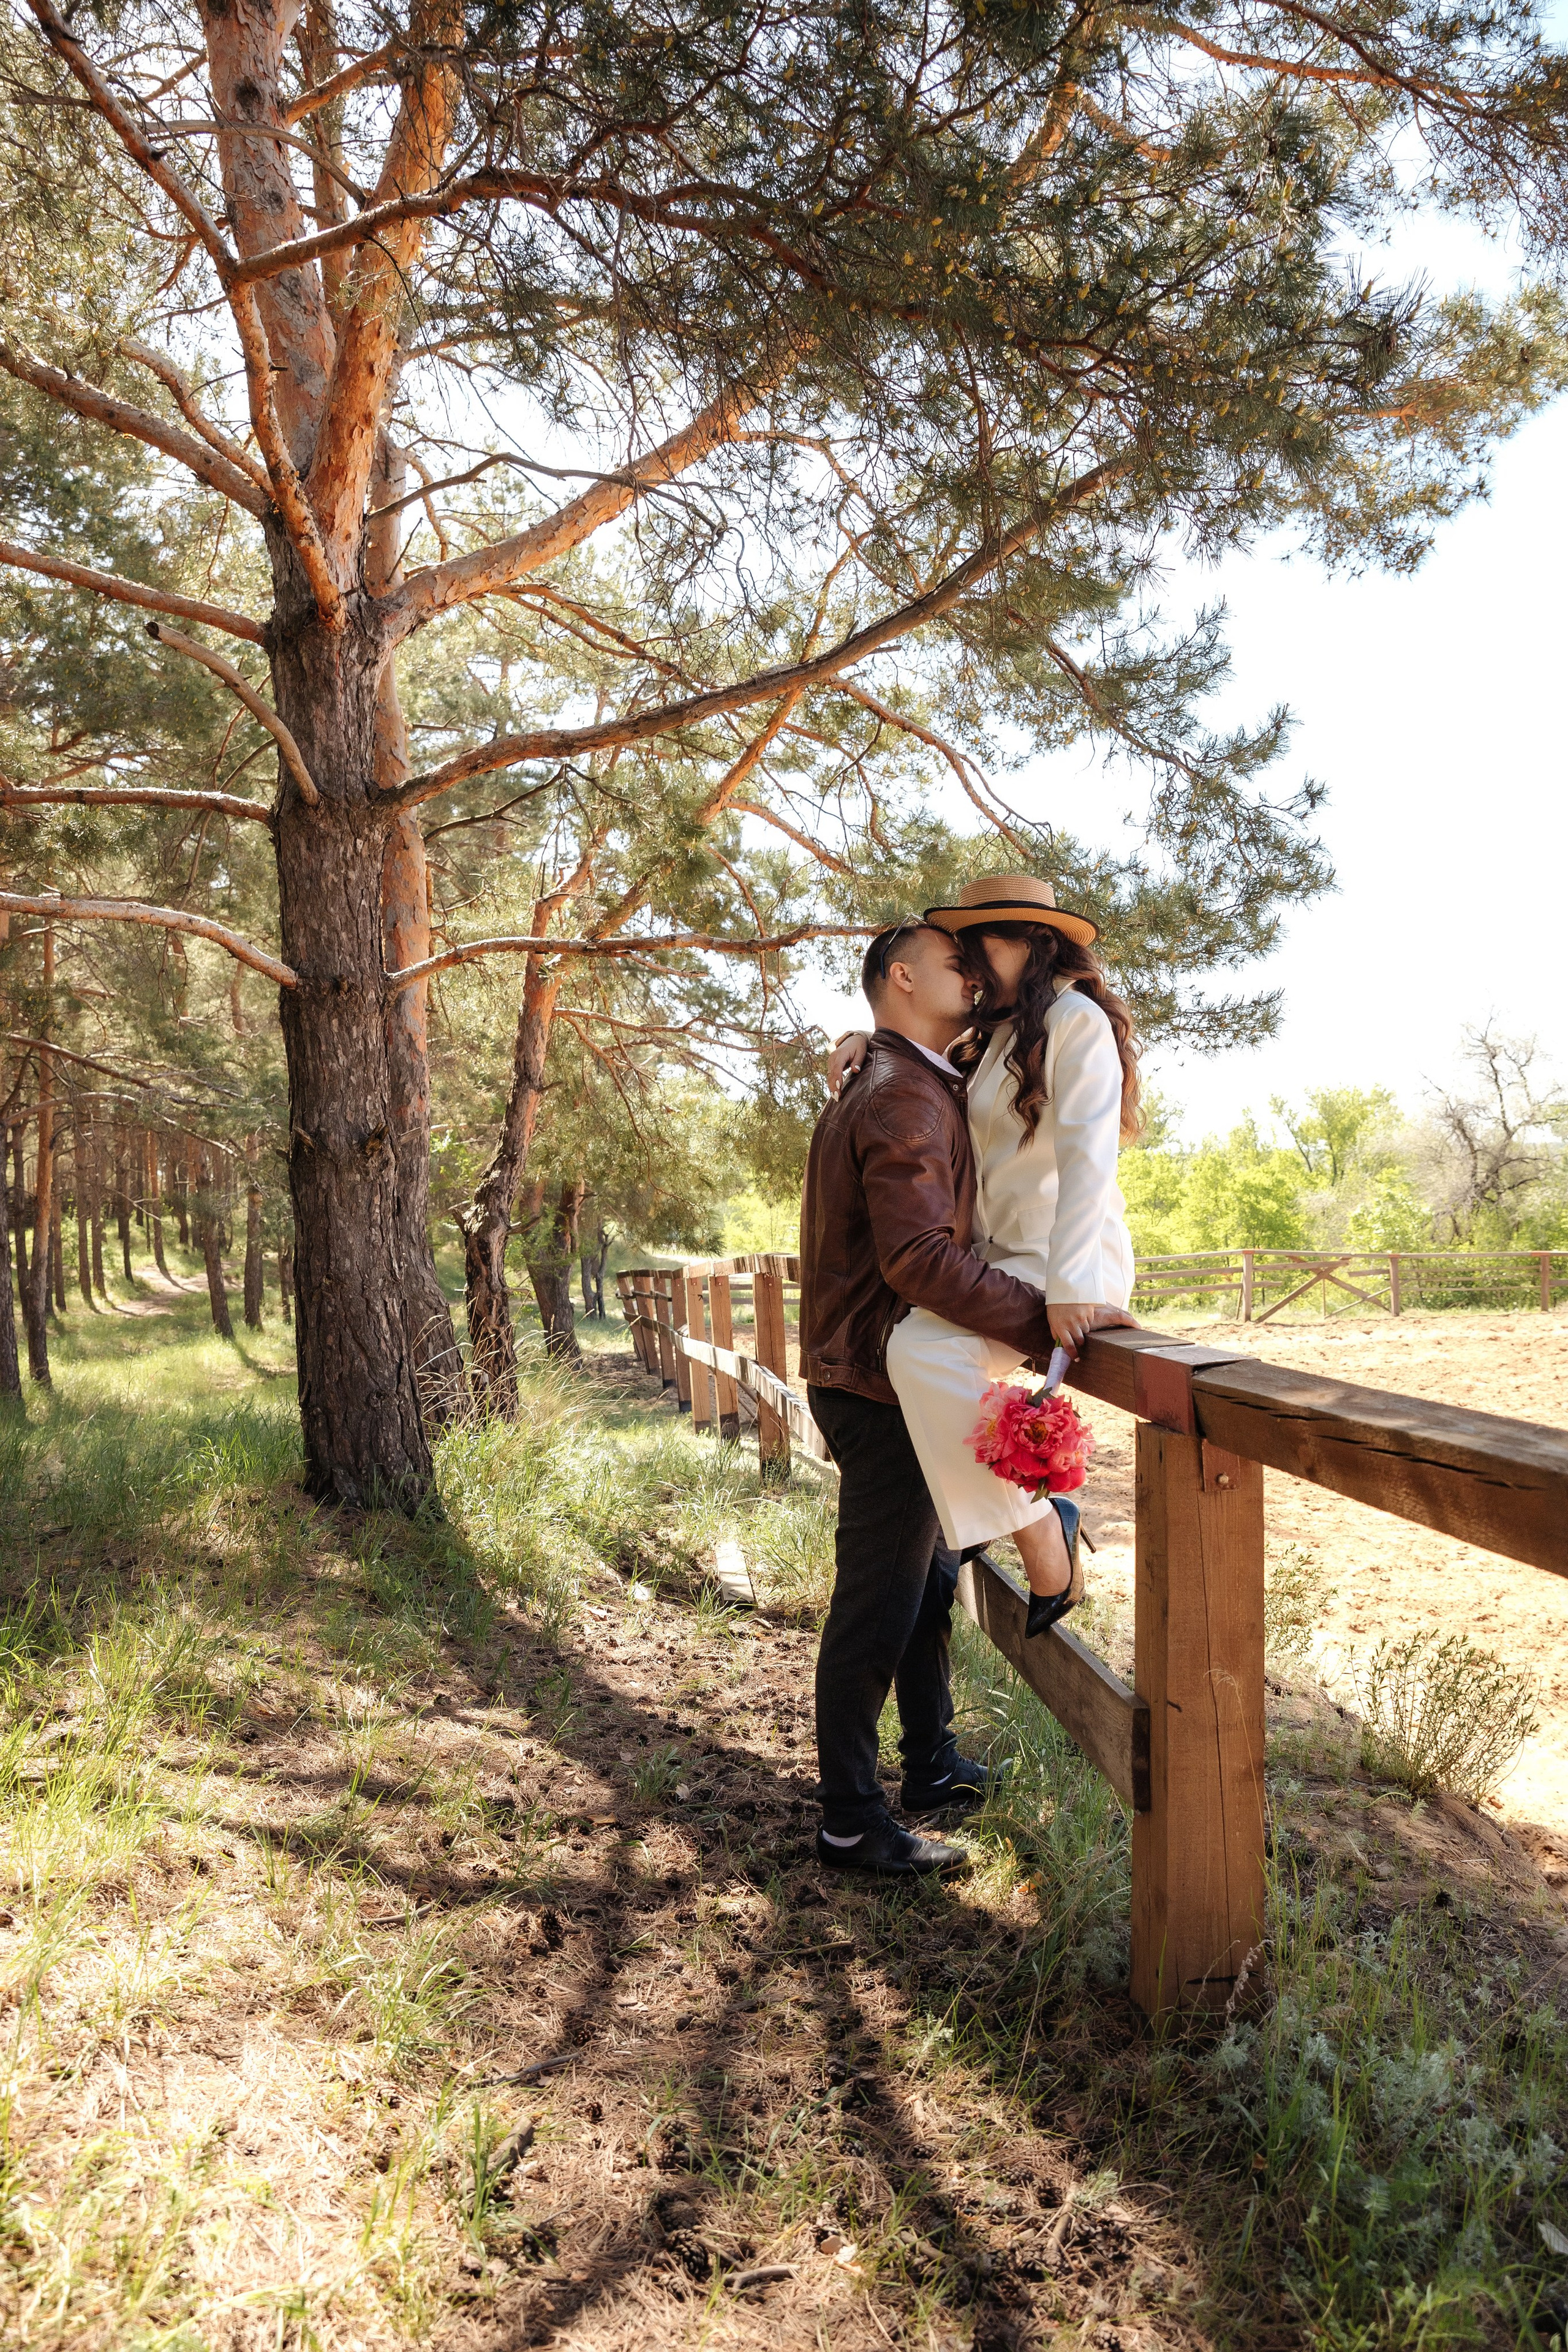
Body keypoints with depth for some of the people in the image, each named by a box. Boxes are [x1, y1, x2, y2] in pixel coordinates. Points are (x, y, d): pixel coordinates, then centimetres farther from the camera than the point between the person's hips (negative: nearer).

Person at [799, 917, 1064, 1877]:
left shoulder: (898, 1088, 18)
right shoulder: (905, 1099, -18)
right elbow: (921, 1258, -29)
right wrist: (1045, 1318, -29)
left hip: (872, 1376, 11)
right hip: (885, 1390, -11)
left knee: (928, 1580, 21)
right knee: (878, 1606, -2)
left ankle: (934, 1768, 35)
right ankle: (850, 1824, 10)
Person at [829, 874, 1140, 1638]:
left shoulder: (1077, 1022, -10)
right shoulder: (1000, 1033, 18)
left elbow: (1086, 1156, -22)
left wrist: (1070, 1287, -33)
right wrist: (866, 1038, 12)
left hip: (1067, 1262, -10)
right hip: (1004, 1256, 10)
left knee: (923, 1347, -30)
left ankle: (1041, 1531, -19)